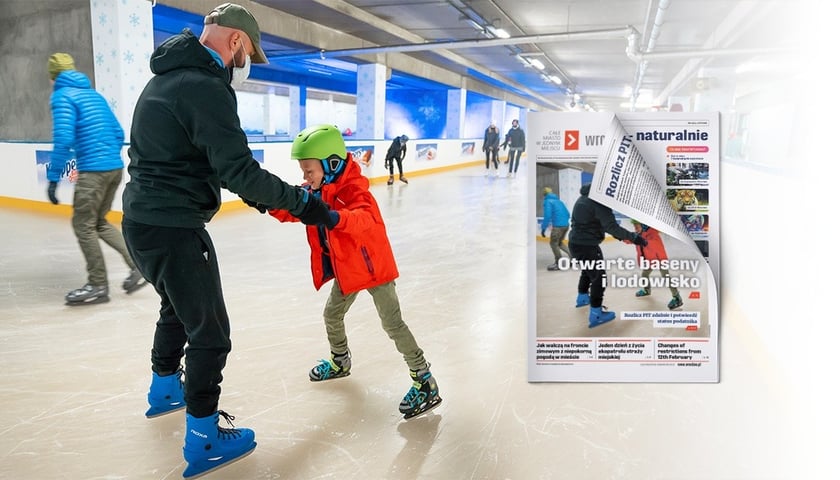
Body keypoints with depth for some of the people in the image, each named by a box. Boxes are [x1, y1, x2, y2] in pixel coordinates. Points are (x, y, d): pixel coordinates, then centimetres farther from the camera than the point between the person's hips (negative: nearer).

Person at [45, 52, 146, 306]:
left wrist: (53, 178, -13)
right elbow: (118, 134, 17)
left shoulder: (62, 96, -5)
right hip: (116, 167, 8)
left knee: (83, 225, 4)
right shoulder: (94, 95, 17)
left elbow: (63, 140, -17)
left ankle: (98, 286, 10)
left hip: (93, 170, -8)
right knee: (98, 222, 19)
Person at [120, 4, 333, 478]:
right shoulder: (206, 88, -19)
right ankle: (204, 438, 15)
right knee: (210, 331, 2)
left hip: (142, 220, 10)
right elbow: (239, 169, -24)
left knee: (178, 306, 30)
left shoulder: (167, 78, 12)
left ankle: (165, 387, 51)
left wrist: (253, 194, 13)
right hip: (174, 228, -10)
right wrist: (301, 201, -15)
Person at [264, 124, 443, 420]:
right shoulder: (314, 190, -1)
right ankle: (340, 361, 46)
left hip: (373, 264, -8)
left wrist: (336, 217, -62)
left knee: (392, 323, -9)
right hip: (346, 268, 9)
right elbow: (291, 211, 1)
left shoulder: (352, 190, -26)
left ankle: (425, 382, 0)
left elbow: (367, 219, -44)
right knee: (332, 315, 19)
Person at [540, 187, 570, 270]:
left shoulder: (547, 201, -3)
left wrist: (543, 228, -9)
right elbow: (567, 214, 19)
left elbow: (547, 215, -14)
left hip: (558, 226, -8)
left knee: (553, 243, 8)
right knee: (559, 242, 24)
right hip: (566, 225, 8)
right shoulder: (559, 201, 19)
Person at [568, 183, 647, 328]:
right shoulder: (599, 202, -20)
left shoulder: (585, 197, 11)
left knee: (588, 270, 31)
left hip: (575, 243, 10)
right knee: (599, 276, -1)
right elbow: (611, 226, -24)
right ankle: (596, 314, 3)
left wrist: (618, 235, 11)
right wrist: (633, 237, -18)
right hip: (587, 245, -10)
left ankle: (582, 298, 50)